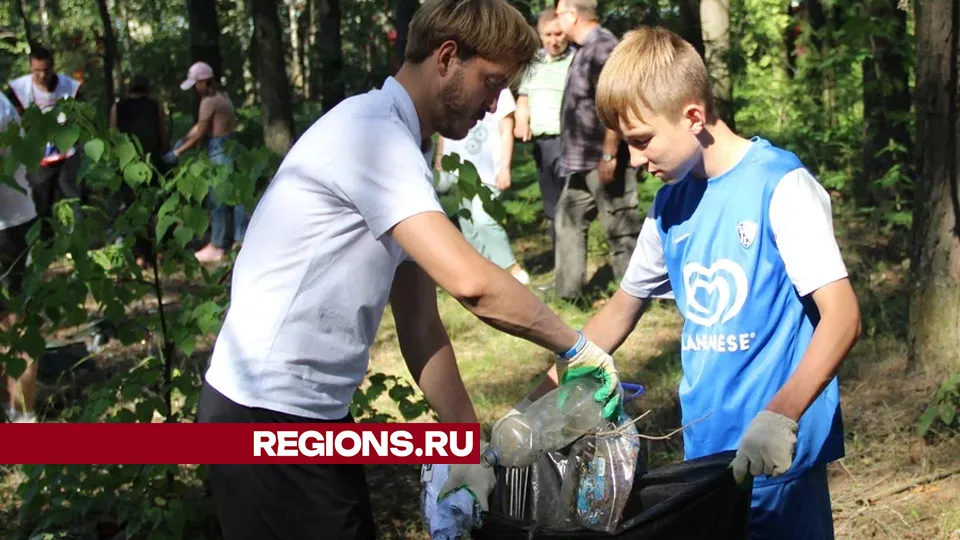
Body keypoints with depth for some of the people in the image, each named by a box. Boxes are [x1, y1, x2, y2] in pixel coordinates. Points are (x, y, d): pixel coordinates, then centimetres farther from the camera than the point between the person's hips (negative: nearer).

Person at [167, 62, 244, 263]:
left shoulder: (209, 102, -16)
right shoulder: (222, 96, 13)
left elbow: (200, 134, -15)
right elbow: (201, 124, 16)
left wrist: (177, 152, -8)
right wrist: (182, 140, 12)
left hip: (219, 150, -9)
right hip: (231, 147, 9)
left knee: (217, 199, -1)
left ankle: (217, 246, 5)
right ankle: (241, 239, 18)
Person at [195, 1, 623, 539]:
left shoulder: (406, 152, 13)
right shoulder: (373, 132, -18)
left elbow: (419, 322, 13)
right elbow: (470, 282, -27)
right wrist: (576, 348, -14)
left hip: (315, 409, 9)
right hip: (270, 413, -9)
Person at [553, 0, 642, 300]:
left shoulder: (602, 46, -17)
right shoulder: (586, 49, 14)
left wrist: (609, 155, -25)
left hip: (602, 161, -11)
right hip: (584, 162, 11)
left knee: (620, 230, -3)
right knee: (569, 220, 17)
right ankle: (567, 292, 25)